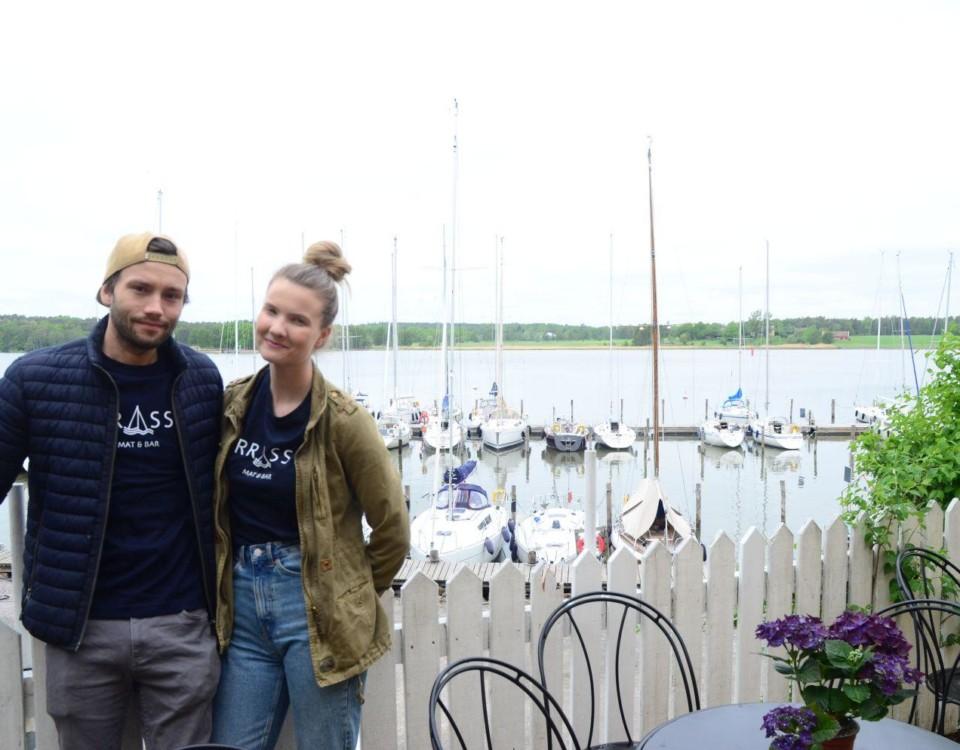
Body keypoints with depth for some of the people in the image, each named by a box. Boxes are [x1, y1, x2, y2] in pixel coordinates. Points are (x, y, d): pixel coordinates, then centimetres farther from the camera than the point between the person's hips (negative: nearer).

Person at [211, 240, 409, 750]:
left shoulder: (342, 420, -15)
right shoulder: (233, 403, 1)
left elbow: (392, 528, -7)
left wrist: (349, 597, 3)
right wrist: (243, 580, 11)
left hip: (317, 613, -5)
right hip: (242, 606, 5)